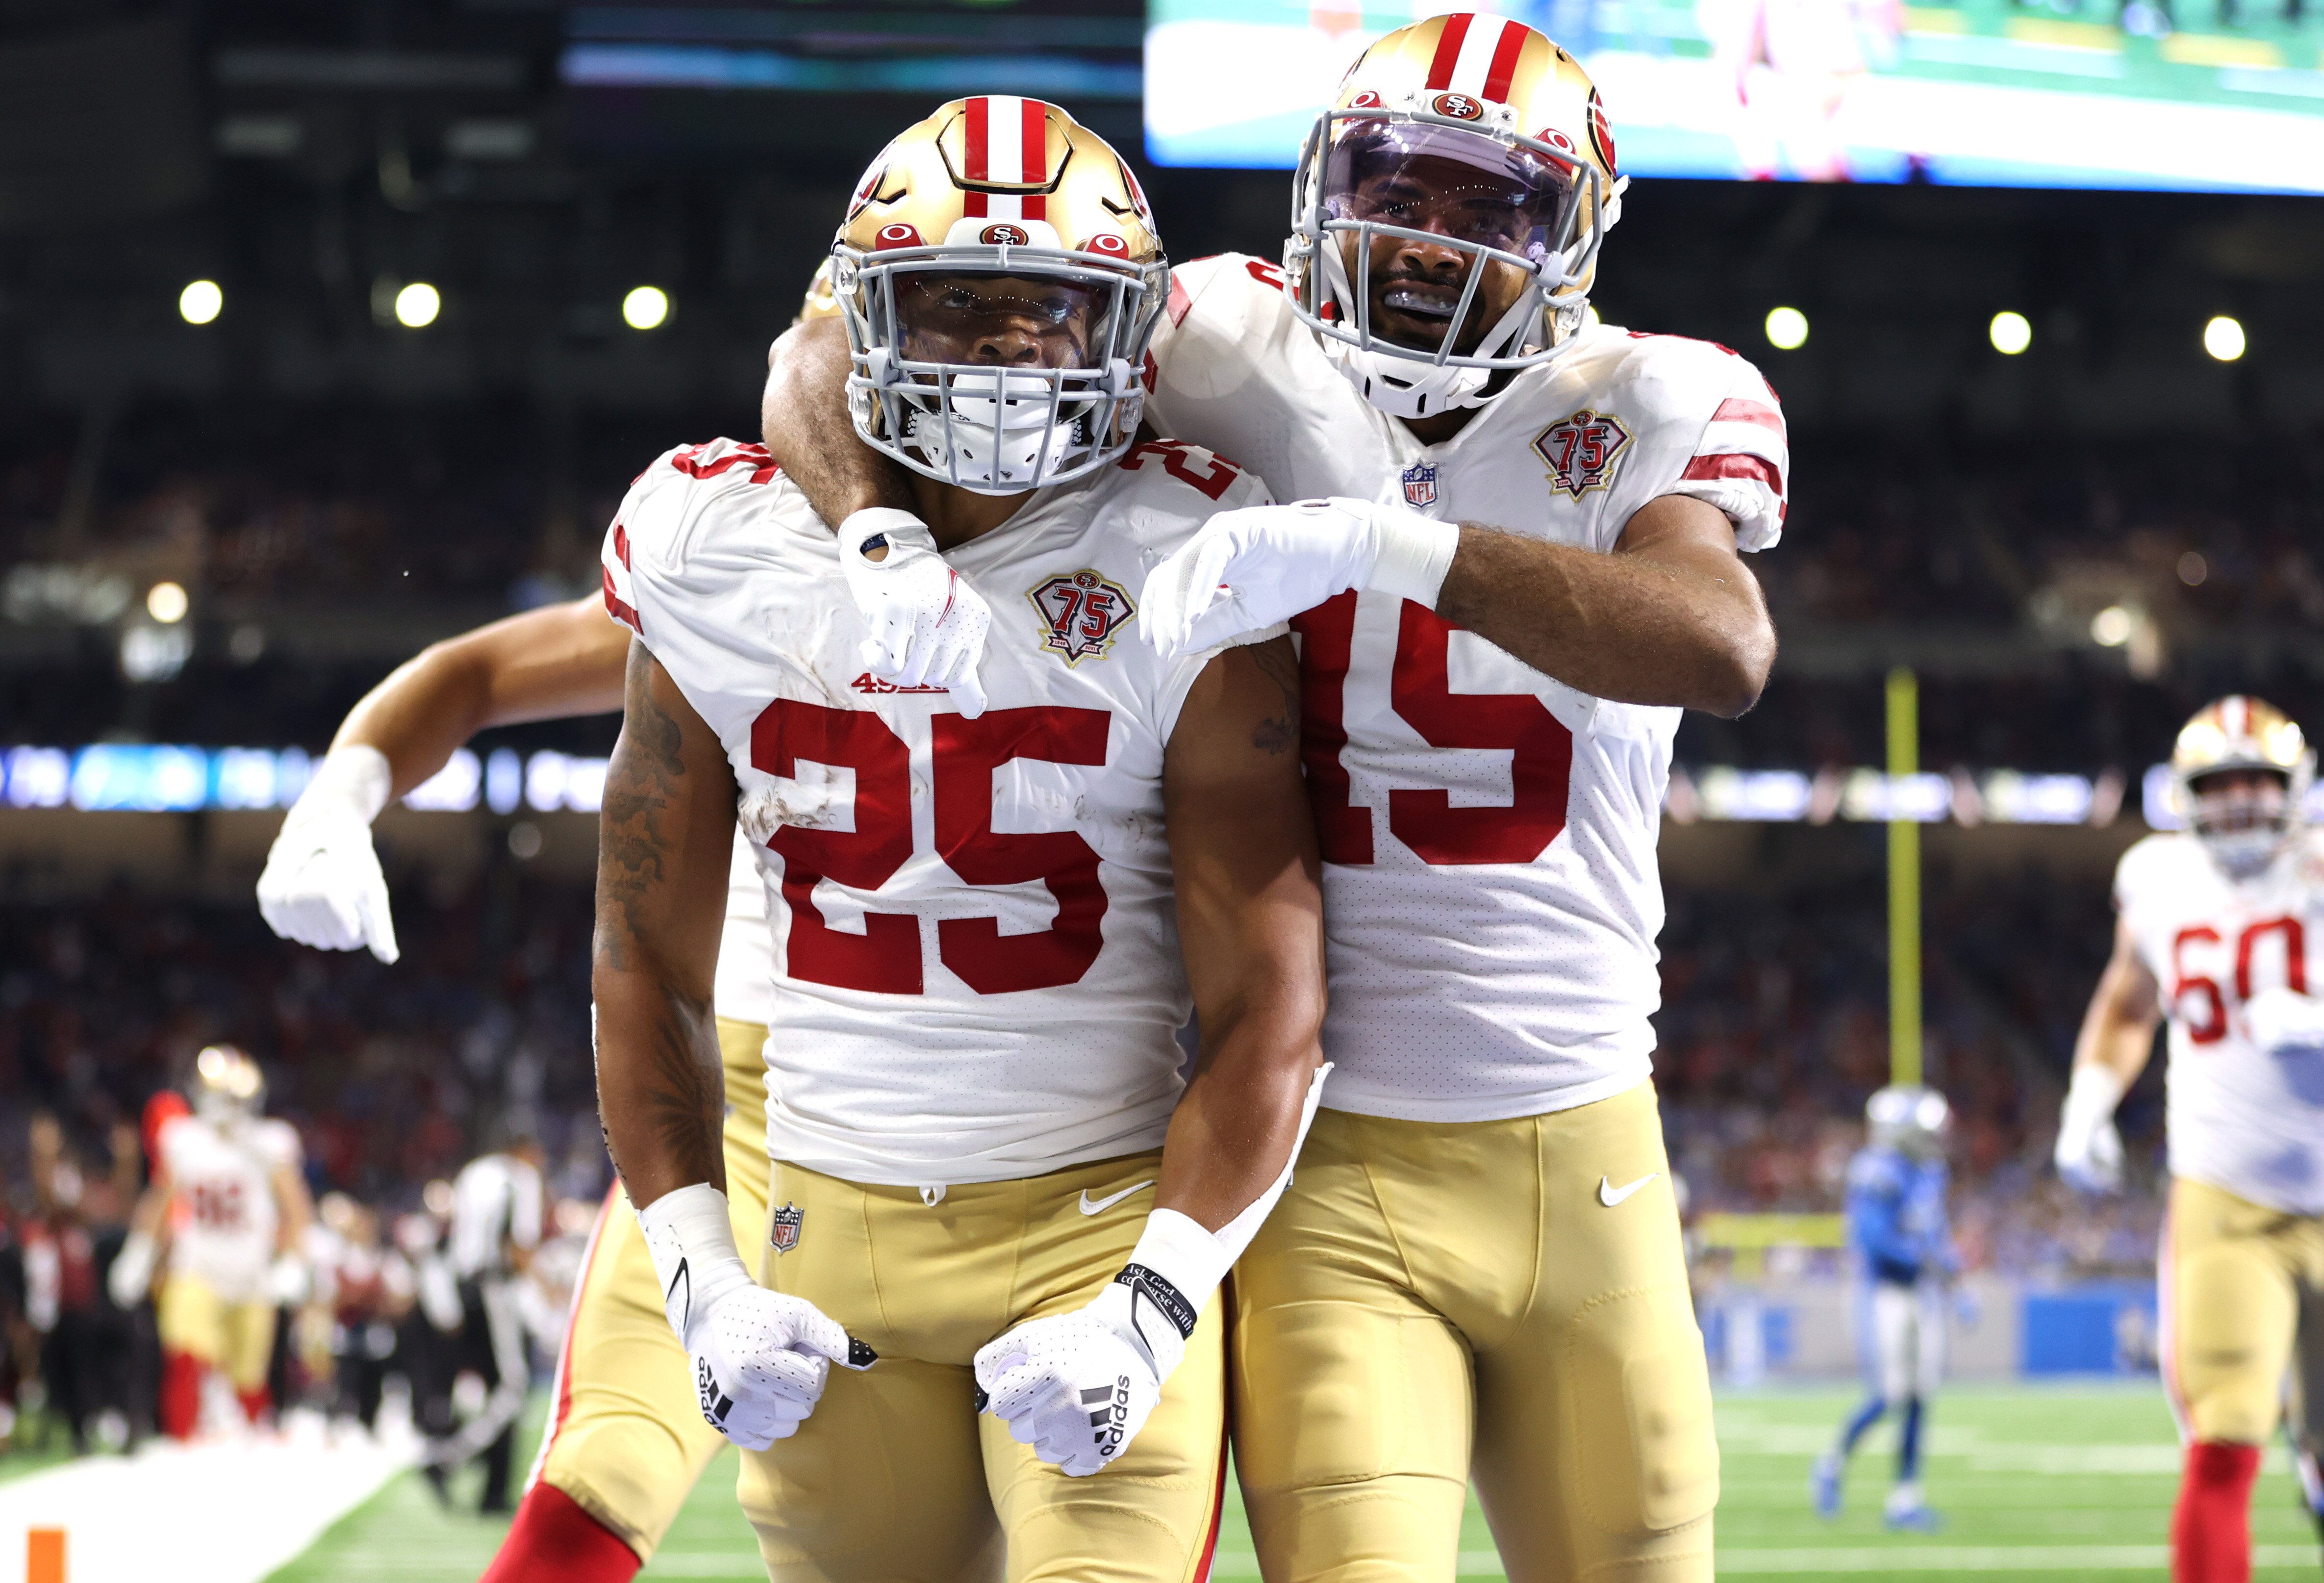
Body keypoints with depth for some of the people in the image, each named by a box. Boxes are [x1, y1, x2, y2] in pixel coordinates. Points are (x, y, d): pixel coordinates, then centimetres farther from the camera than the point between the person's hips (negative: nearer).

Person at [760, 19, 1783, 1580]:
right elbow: (837, 353, 1)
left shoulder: (1646, 412, -2)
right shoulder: (1245, 362, -2)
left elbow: (1722, 646, -25)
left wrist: (1371, 542, -32)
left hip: (1588, 1161, 2)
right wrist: (877, 530, -21)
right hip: (1331, 1169, -2)